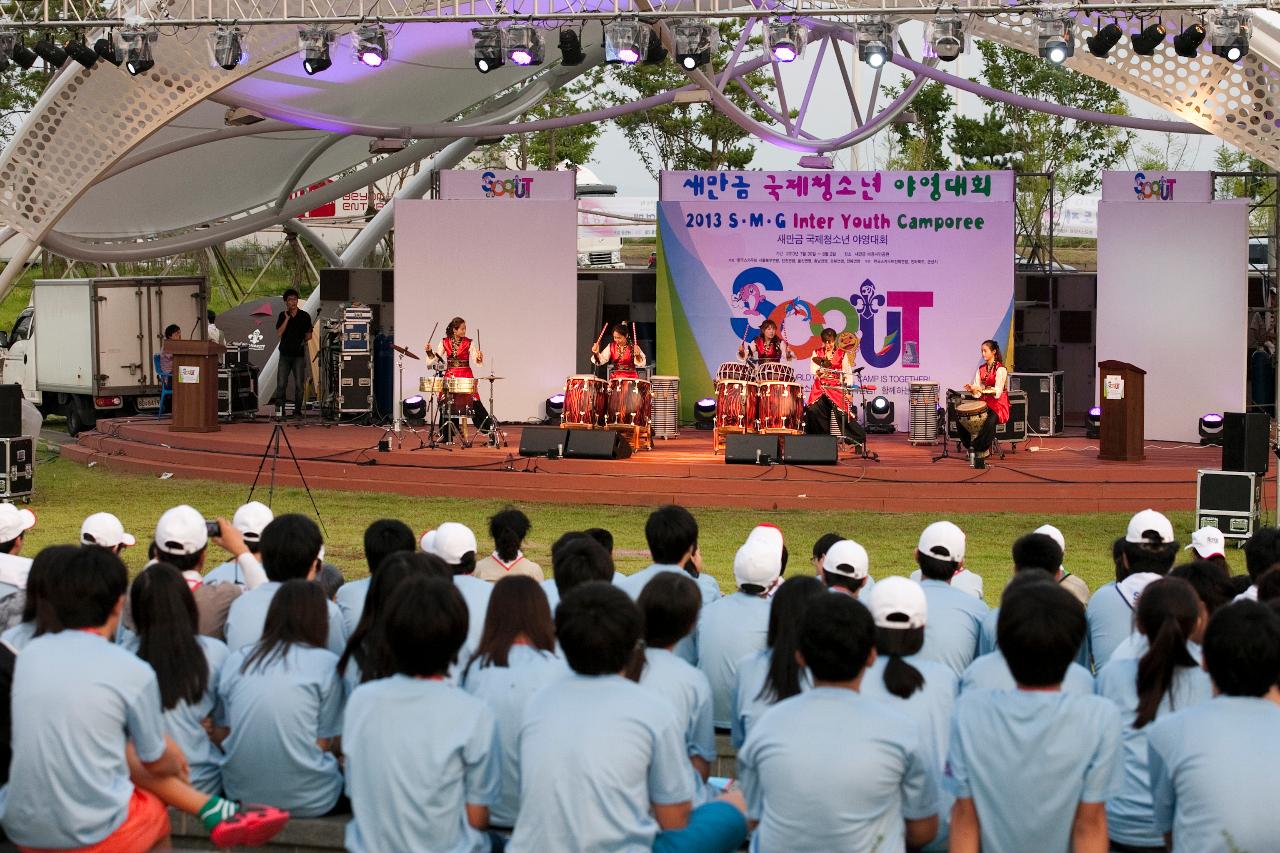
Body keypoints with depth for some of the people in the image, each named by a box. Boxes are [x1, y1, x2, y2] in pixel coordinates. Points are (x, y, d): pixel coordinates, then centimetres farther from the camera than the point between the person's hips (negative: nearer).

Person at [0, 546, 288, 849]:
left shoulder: (30, 654, 3)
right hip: (93, 834, -4)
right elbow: (158, 764, 3)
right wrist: (178, 765, 28)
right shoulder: (134, 672, -10)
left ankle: (211, 810, 12)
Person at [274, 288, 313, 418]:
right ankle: (279, 410, 2)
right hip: (285, 354, 1)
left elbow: (309, 334, 7)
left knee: (299, 385, -1)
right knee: (281, 384, -3)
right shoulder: (282, 316, 7)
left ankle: (297, 410, 7)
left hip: (299, 355, -1)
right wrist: (287, 318, -8)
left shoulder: (304, 316, 3)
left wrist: (304, 340, -13)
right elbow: (279, 332, -4)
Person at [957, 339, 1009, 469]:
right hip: (983, 404, 6)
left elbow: (997, 393, -20)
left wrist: (983, 390, -34)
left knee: (989, 422, -37)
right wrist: (972, 390, -17)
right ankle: (971, 447, -6)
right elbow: (977, 393, 6)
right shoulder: (981, 369, 12)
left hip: (998, 406, -6)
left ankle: (981, 452, -23)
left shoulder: (1000, 369, -8)